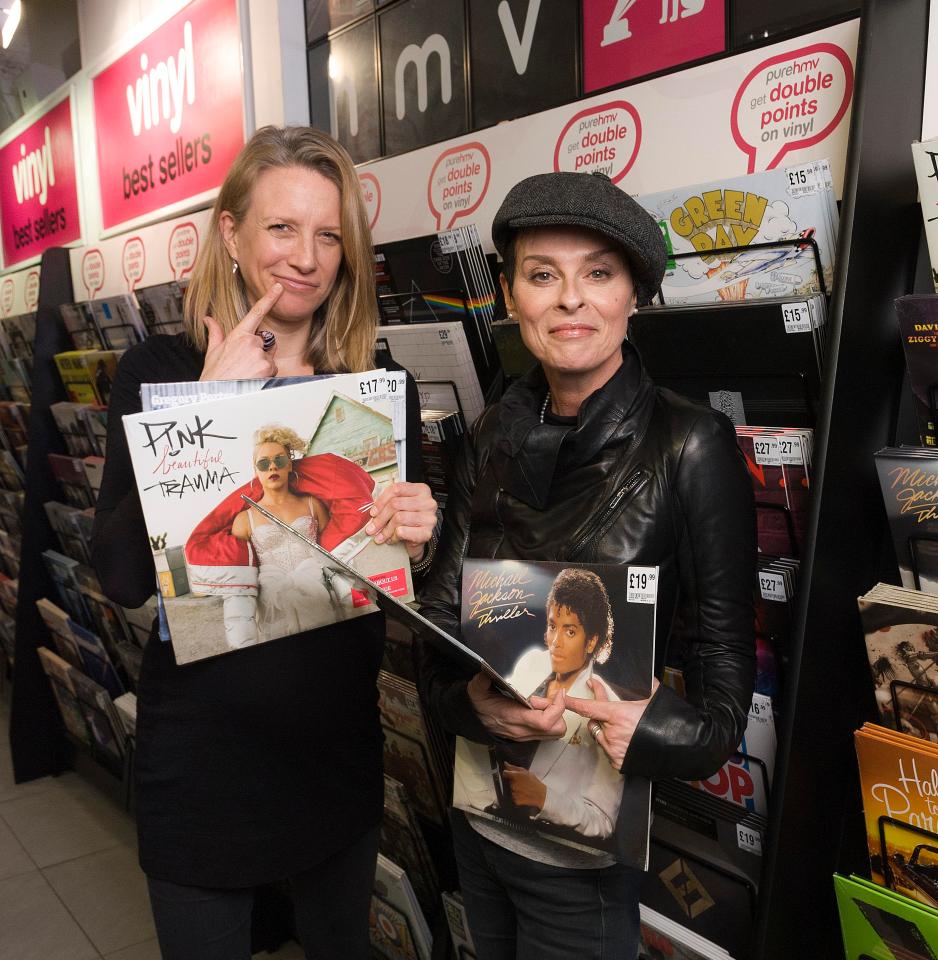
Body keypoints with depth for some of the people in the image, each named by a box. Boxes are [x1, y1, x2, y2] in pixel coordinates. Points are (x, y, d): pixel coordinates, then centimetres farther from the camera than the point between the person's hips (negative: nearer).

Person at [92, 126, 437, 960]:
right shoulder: (159, 372, -8)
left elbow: (400, 569, 5)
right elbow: (123, 576, -17)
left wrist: (413, 540, -18)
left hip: (338, 743, 2)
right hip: (200, 748, -2)